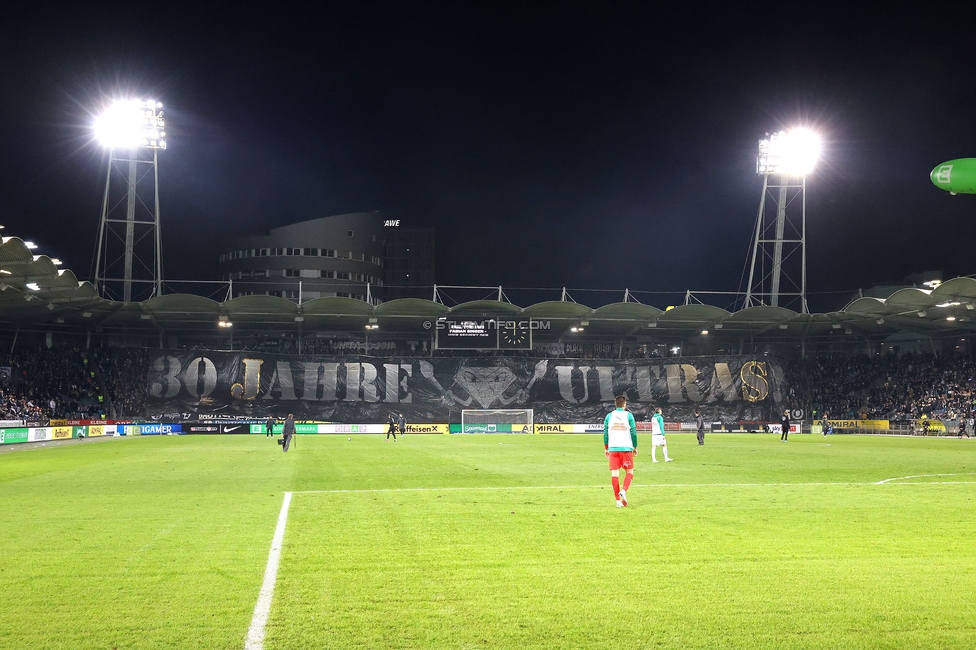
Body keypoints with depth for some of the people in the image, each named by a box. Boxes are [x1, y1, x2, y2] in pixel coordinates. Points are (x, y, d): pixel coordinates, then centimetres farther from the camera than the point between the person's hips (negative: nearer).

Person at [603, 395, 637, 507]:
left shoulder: (609, 416, 7)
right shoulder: (628, 415, 0)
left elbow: (605, 433, 7)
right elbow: (633, 432, 0)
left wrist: (606, 448, 15)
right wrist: (635, 447, 10)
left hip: (613, 448, 2)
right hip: (626, 448, -2)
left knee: (614, 473, 2)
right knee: (629, 471, 10)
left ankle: (618, 500, 0)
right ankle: (624, 490, -14)